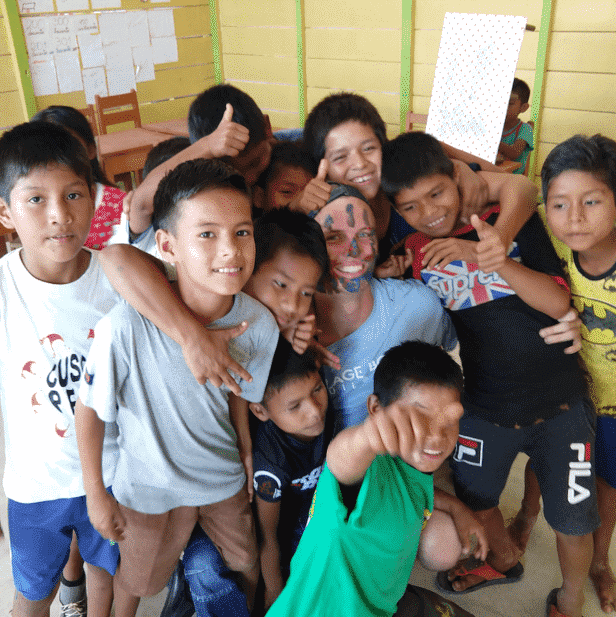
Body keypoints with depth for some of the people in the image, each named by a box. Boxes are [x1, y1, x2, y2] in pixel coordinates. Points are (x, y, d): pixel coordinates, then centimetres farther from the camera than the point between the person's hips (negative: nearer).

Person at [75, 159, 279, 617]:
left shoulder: (259, 324, -21)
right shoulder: (125, 327, -34)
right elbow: (89, 408, -18)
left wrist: (247, 456, 10)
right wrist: (95, 493, -8)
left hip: (225, 478, 3)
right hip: (151, 488, -2)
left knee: (249, 566, 25)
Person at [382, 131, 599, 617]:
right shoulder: (413, 253, -6)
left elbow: (559, 304, -16)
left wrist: (500, 263, -32)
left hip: (559, 402, -2)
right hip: (485, 406, 3)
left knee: (572, 521, 9)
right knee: (474, 500, 19)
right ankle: (504, 560, 55)